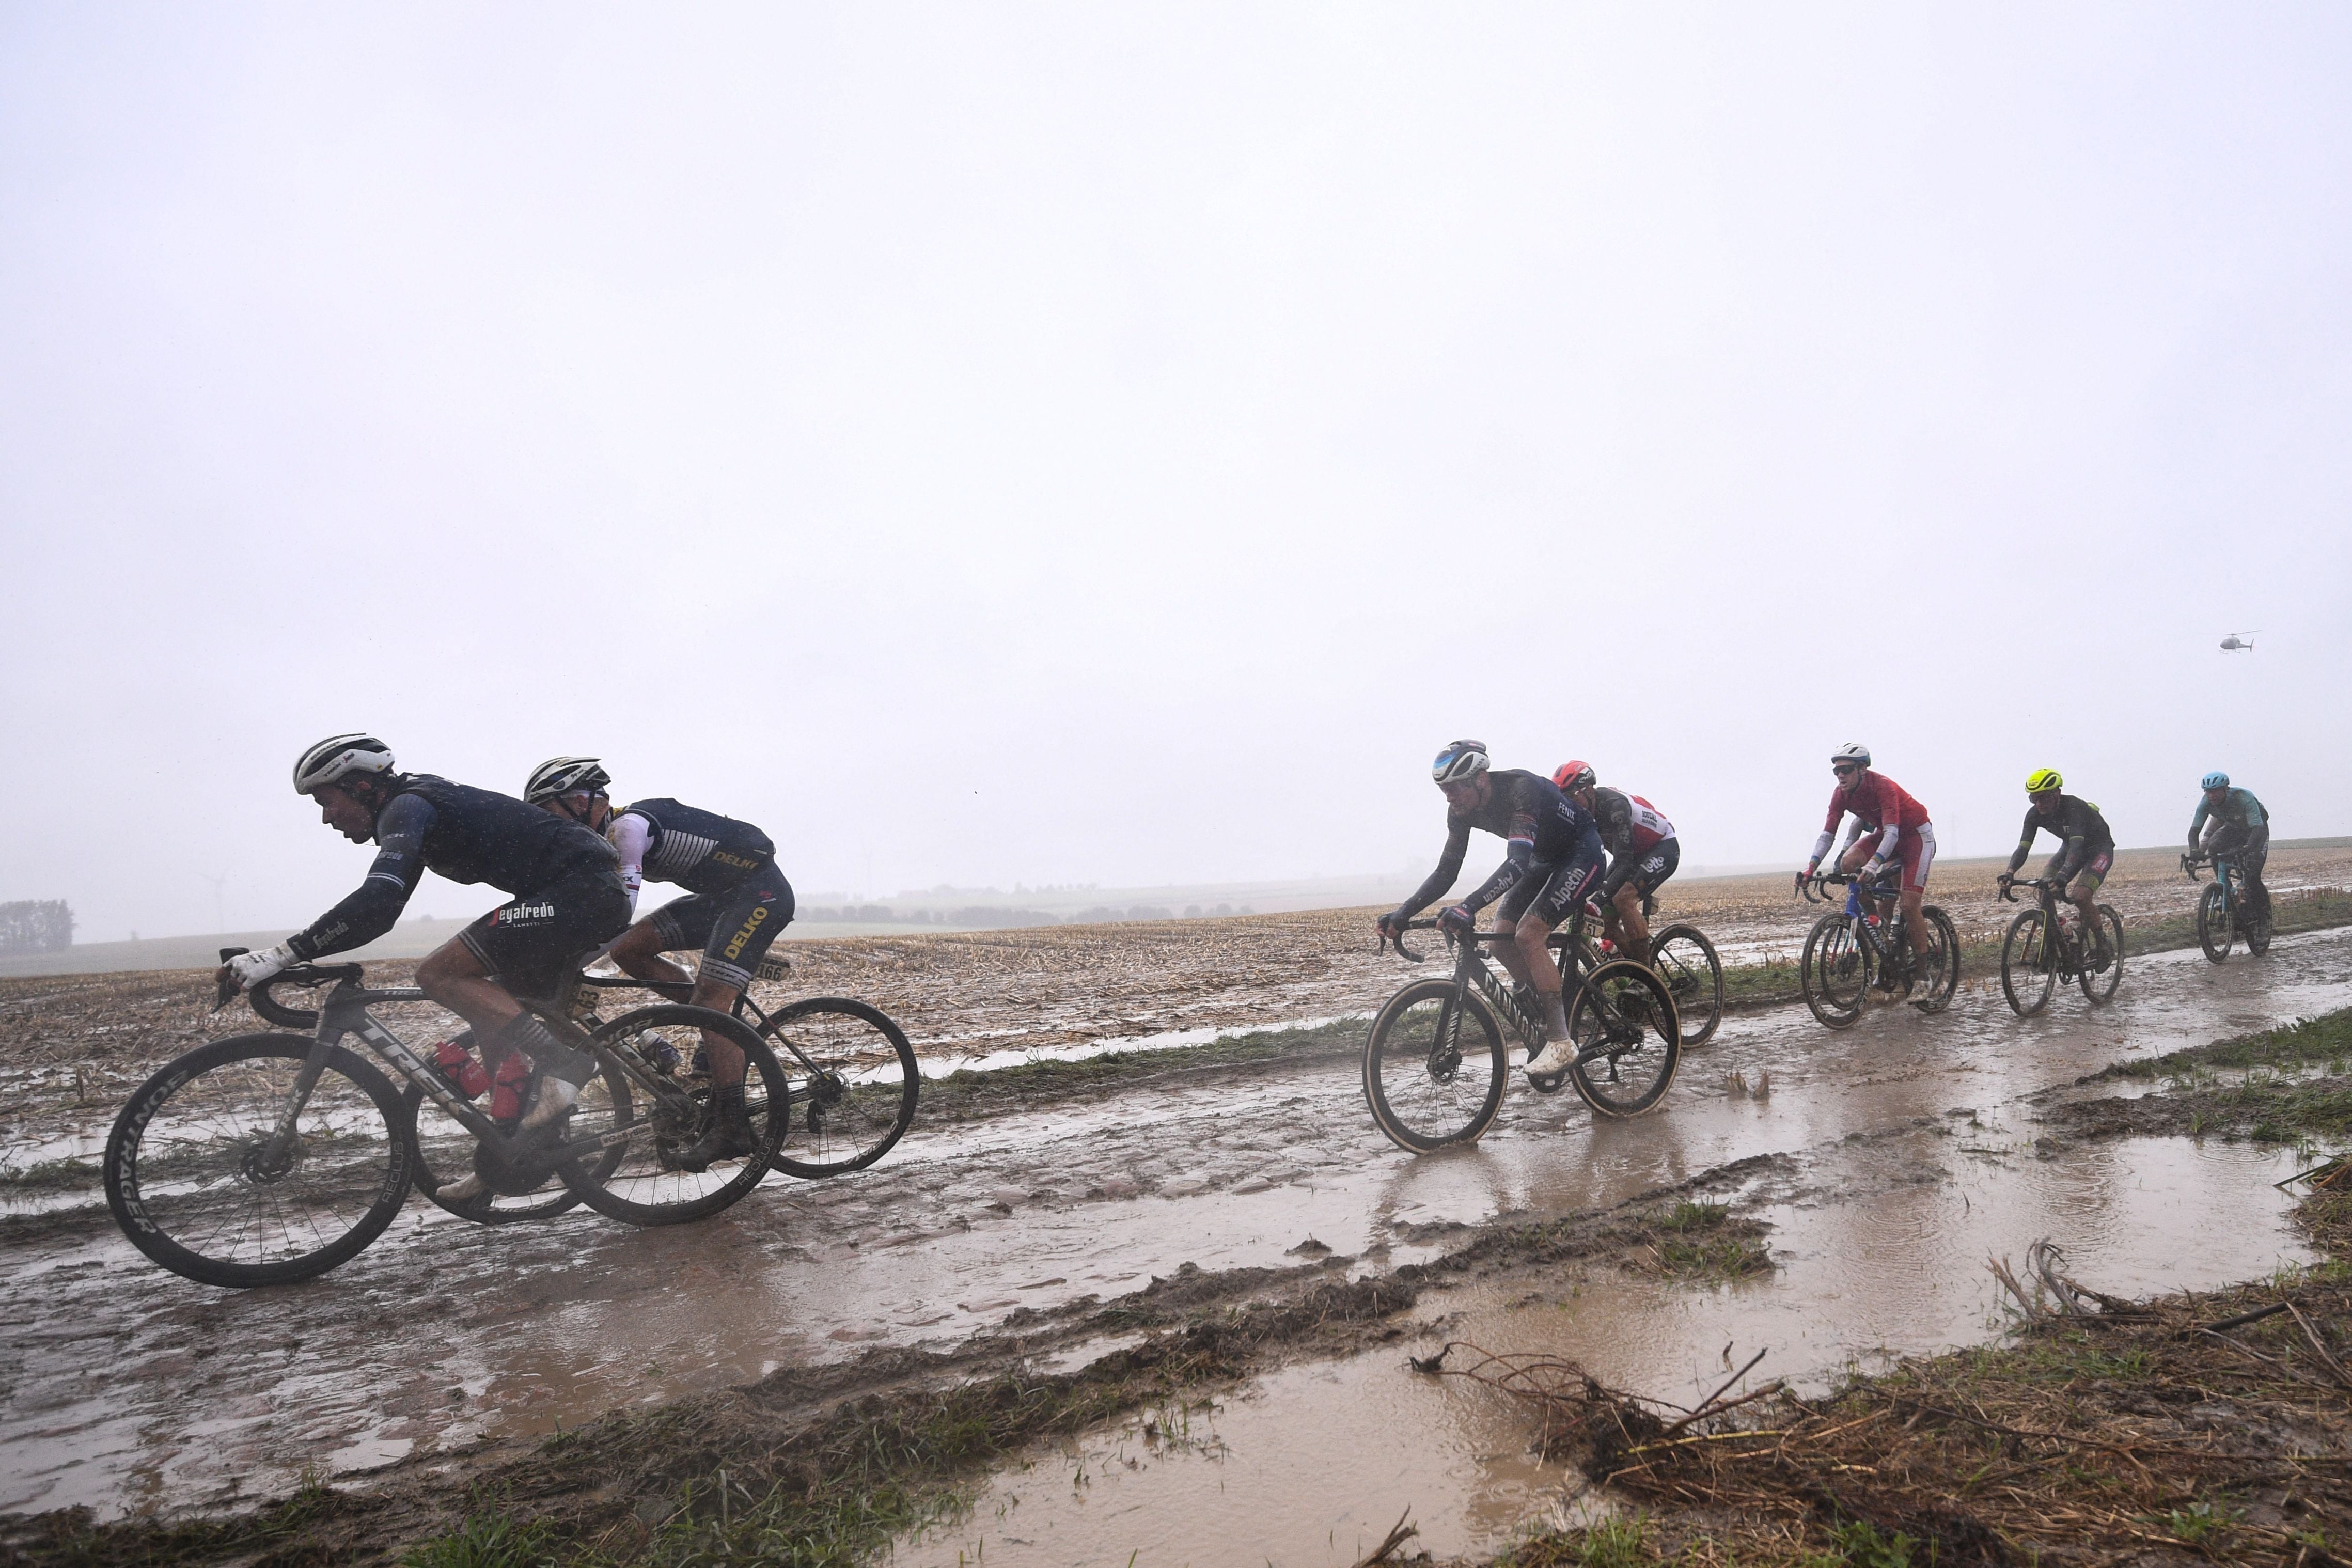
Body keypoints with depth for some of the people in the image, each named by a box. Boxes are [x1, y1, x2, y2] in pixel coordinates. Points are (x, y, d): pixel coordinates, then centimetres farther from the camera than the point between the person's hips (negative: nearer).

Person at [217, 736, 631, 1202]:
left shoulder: (408, 807, -8)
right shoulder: (417, 807, 22)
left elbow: (377, 905, -24)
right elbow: (379, 905, 32)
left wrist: (279, 956, -23)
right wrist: (303, 959, 27)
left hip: (583, 891, -10)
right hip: (599, 896, 10)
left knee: (439, 974, -13)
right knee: (493, 1014, 14)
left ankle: (566, 1063, -15)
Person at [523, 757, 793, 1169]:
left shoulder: (627, 826, -17)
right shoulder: (609, 838, 13)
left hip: (760, 891, -10)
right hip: (721, 895, 10)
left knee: (712, 999, -17)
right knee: (629, 950, 1)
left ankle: (732, 1127, -14)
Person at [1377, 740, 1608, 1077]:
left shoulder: (1521, 789, -35)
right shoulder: (1462, 809, -12)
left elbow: (1517, 862, -45)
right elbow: (1446, 872, -9)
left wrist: (1469, 907, -57)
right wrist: (1402, 914, -21)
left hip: (1581, 853, -8)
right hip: (1545, 860, 8)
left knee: (1528, 934, -22)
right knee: (1502, 939, -6)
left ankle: (1560, 1043, -17)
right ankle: (1546, 1013, 9)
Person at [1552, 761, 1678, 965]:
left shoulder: (1614, 805, -32)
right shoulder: (1581, 813, -10)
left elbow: (1625, 862, -37)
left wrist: (1603, 894, -47)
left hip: (1663, 848, -8)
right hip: (1633, 855, 8)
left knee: (1623, 898, -30)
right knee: (1606, 918, -4)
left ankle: (1645, 968, -21)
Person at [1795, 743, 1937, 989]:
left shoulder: (1883, 787, -31)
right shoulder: (1841, 794, -13)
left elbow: (1892, 833, -38)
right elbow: (1827, 834, -13)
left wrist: (1873, 865, -52)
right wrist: (1810, 868, -25)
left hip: (1917, 835, -6)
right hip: (1885, 833, 6)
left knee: (1909, 904, -14)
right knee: (1848, 863, -21)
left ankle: (1922, 970, -2)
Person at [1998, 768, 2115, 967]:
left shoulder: (2074, 807, -34)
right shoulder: (2035, 814, -17)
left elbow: (2077, 846, -46)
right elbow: (2023, 847, -24)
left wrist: (2063, 875, -61)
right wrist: (2009, 873, -42)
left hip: (2099, 848, -6)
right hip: (2070, 847, 6)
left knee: (2080, 896, -25)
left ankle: (2102, 946, -4)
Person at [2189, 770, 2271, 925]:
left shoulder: (2244, 798, -36)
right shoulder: (2206, 802, -24)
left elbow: (2258, 829, -44)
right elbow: (2194, 830, -24)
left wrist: (2246, 849, -62)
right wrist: (2195, 851, -44)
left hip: (2255, 830, -4)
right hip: (2232, 828, 4)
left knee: (2252, 875, -18)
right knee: (2214, 847, -29)